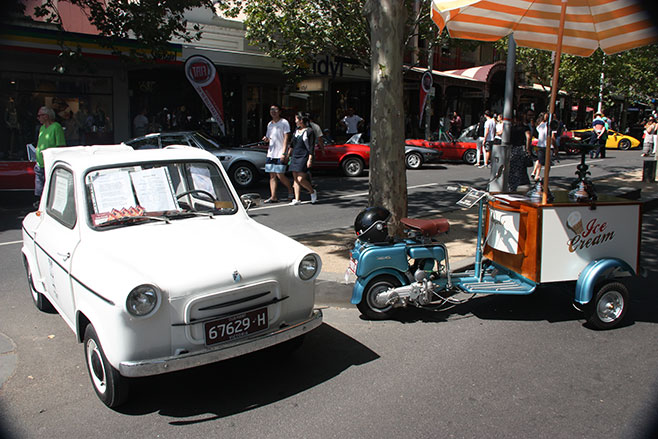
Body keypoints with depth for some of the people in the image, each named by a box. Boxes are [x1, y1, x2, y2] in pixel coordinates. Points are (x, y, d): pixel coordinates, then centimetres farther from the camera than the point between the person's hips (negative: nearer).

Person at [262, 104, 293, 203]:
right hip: (271, 153, 7)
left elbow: (286, 138, -9)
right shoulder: (269, 124, 17)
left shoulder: (284, 122, -3)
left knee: (280, 175, -8)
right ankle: (273, 197, 5)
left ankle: (290, 189, 16)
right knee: (272, 176, 3)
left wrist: (283, 153, -17)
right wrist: (266, 139, 0)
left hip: (280, 154, -7)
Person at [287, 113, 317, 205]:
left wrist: (310, 159, -16)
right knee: (295, 179, 3)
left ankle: (313, 192, 12)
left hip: (304, 157, -7)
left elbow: (311, 147, -10)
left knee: (301, 179, -12)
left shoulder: (309, 131, -7)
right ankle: (297, 199, 7)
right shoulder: (296, 131, 14)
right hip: (295, 156, 7)